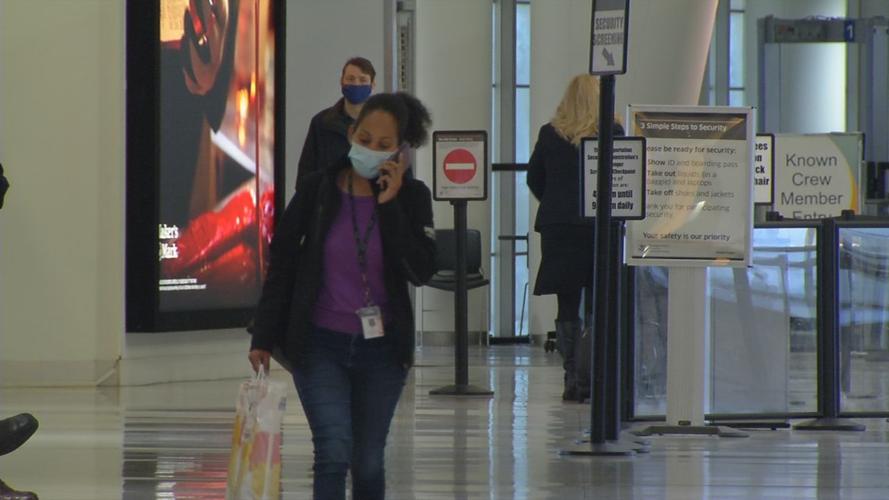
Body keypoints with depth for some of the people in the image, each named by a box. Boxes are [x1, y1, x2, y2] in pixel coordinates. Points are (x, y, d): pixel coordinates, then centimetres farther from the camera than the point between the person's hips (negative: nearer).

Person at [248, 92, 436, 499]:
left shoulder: (411, 197, -3)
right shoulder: (318, 188, -6)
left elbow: (421, 271, -14)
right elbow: (282, 263, 0)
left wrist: (389, 206, -18)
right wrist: (264, 338, 0)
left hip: (381, 348, 2)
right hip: (319, 344, -2)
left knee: (368, 462, 11)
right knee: (334, 450, -17)